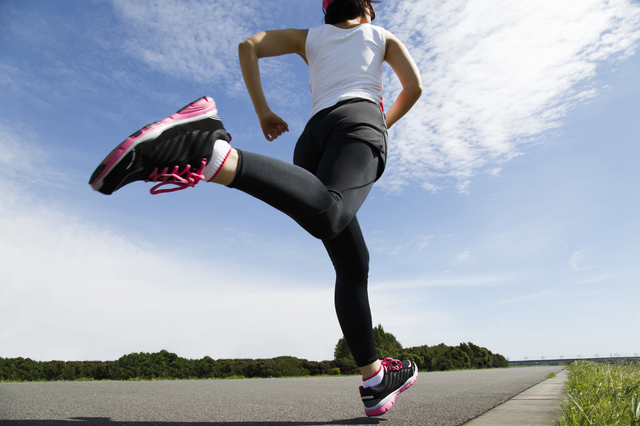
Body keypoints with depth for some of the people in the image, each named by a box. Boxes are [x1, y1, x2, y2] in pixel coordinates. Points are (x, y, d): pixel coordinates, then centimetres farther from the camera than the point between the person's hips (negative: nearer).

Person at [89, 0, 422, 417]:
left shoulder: (308, 37, 34)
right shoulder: (382, 35, 32)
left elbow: (249, 45, 20)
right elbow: (414, 87, 19)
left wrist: (263, 112, 20)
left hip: (313, 135, 4)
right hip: (358, 120, -4)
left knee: (352, 266, 4)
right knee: (326, 214, -37)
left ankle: (374, 381, 5)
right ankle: (211, 153, -58)